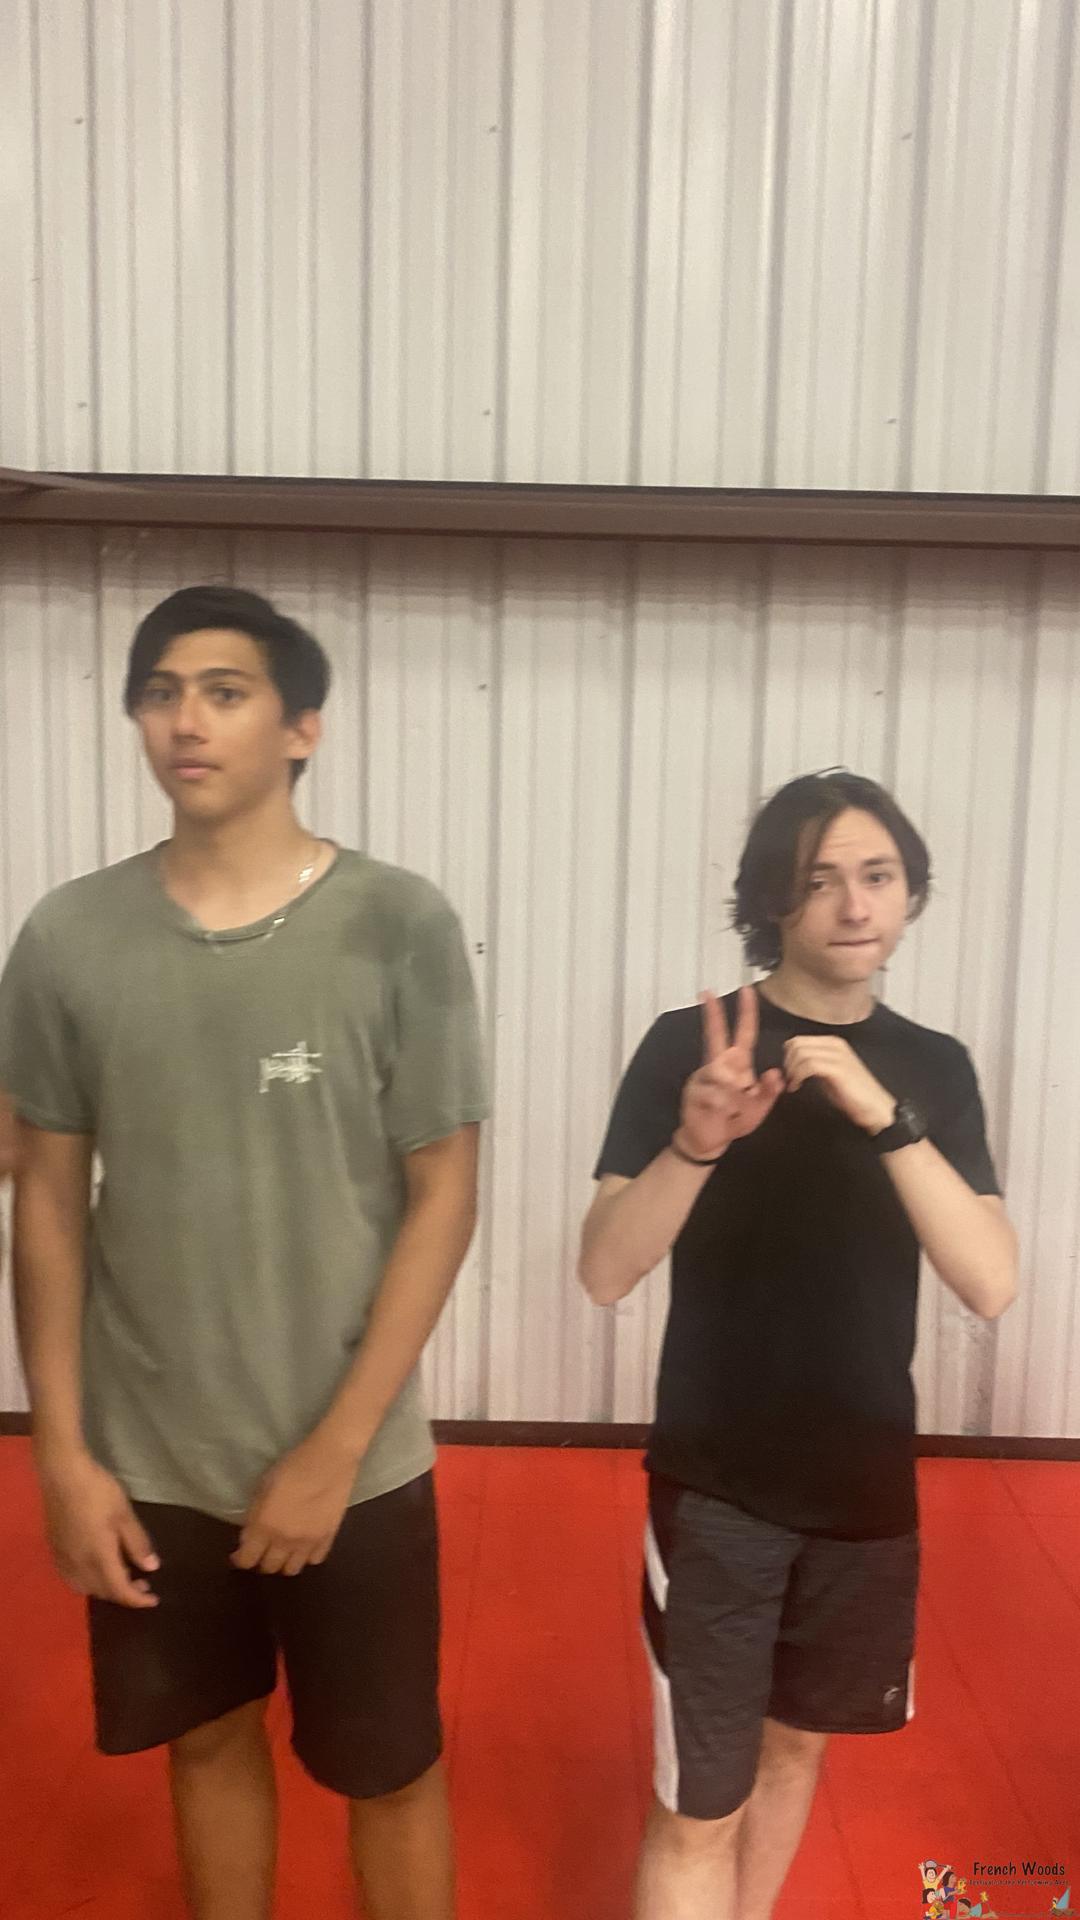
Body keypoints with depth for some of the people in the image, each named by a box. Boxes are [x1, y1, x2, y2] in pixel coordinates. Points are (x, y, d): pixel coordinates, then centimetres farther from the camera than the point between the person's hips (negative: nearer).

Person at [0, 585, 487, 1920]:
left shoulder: (399, 928, -13)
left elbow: (443, 1196, -10)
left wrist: (337, 1449, -12)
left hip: (353, 1463, -2)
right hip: (148, 1460, 2)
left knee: (386, 1769, 15)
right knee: (209, 1738, 22)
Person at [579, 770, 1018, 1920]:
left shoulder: (934, 1068, -2)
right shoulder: (688, 1046, -12)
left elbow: (990, 1286, -14)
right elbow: (603, 1274, -17)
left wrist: (885, 1117, -28)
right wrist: (695, 1144, -34)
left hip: (866, 1485, 4)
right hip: (715, 1484, -3)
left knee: (794, 1743, 22)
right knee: (699, 1808, 1)